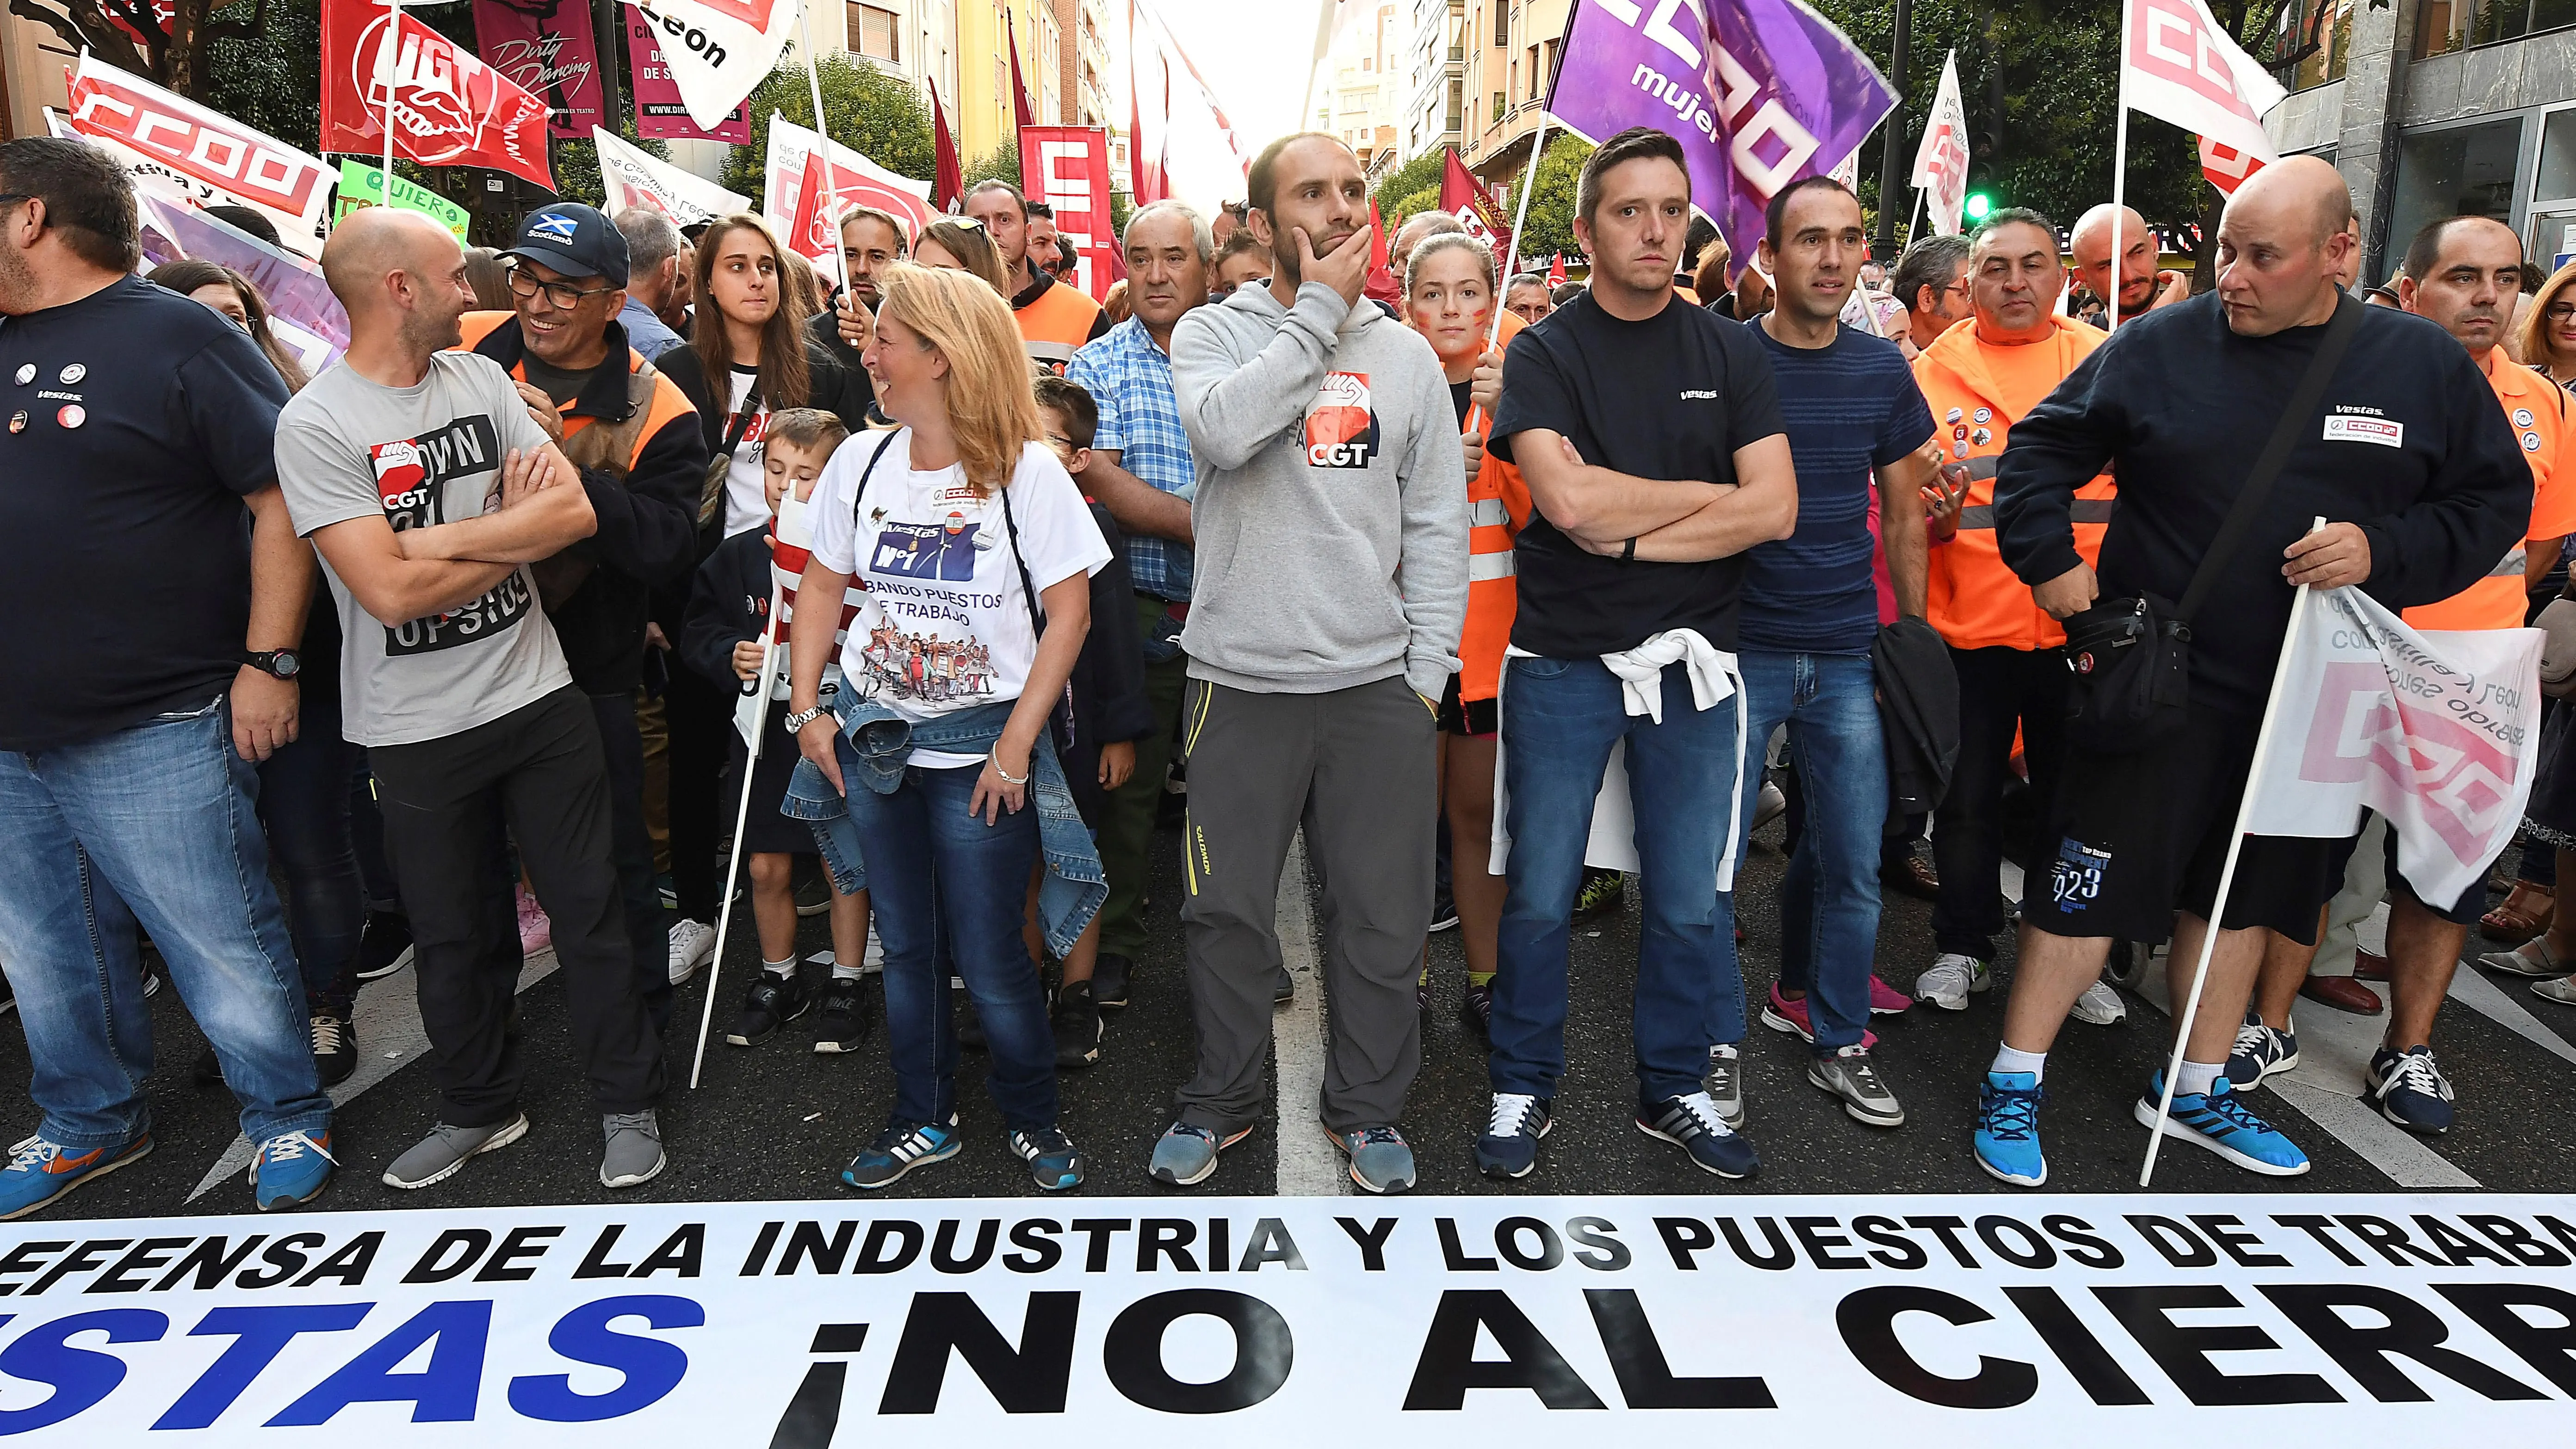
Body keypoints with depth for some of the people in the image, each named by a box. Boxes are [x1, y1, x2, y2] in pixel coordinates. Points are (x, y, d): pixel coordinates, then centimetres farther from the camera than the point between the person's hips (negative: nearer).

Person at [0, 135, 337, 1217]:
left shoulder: (177, 337, -7)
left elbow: (283, 501, -13)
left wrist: (267, 661, -17)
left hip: (153, 735, -7)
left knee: (224, 948, 0)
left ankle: (288, 1120, 18)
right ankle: (90, 1124, 35)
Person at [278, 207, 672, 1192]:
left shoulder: (482, 379, 3)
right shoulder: (315, 424, -11)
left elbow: (577, 512, -7)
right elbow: (390, 592, -20)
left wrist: (445, 537, -17)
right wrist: (516, 531, -9)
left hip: (539, 696, 3)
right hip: (416, 731, -3)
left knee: (590, 908, 8)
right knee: (451, 933, 13)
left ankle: (626, 1104, 22)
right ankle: (477, 1109, 34)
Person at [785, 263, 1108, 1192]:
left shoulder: (1026, 471, -10)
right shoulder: (861, 463, 3)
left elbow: (1069, 610, -10)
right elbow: (820, 587, 12)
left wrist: (1017, 742, -14)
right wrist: (807, 711, 3)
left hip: (981, 749, -4)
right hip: (871, 739, 5)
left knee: (988, 958, 1)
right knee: (904, 944, 14)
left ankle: (1031, 1118, 26)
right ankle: (924, 1121, 33)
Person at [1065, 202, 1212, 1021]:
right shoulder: (1099, 365, 2)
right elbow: (1101, 482, -10)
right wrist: (1203, 522, -20)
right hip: (1139, 607, -1)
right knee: (1128, 777, 8)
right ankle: (1115, 943, 23)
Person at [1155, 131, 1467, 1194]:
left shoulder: (1406, 354, 9)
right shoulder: (1212, 332, 3)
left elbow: (1437, 524, 8)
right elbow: (1224, 429, -21)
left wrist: (1428, 666, 0)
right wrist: (1317, 312, -12)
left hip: (1378, 680, 2)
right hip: (1241, 678, -1)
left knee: (1382, 913, 9)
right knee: (1227, 908, 8)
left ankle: (1366, 1108, 28)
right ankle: (1223, 1099, 30)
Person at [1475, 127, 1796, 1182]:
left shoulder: (1730, 354, 7)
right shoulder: (1544, 354, -1)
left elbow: (1774, 508, -5)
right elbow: (1568, 500, -17)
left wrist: (1622, 530, -11)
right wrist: (1706, 493, -6)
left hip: (1689, 659, 2)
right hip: (1561, 661, -2)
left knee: (1690, 899, 9)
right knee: (1540, 895, 5)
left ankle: (1672, 1089, 28)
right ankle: (1523, 1087, 24)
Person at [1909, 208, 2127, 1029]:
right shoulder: (1932, 372, 1)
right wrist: (1934, 517, -19)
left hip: (2082, 629, 1)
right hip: (1968, 624, -1)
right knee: (1968, 795, 8)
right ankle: (1963, 947, 26)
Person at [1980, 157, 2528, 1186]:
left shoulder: (2424, 364, 1)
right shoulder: (2160, 347, -4)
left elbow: (2498, 500, 5)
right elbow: (2042, 448, 3)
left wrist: (2385, 553, -13)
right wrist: (2050, 559, -8)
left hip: (2307, 700, 4)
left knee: (2246, 897, 16)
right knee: (2093, 888, -2)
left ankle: (2196, 1091, 34)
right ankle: (2014, 1086, 13)